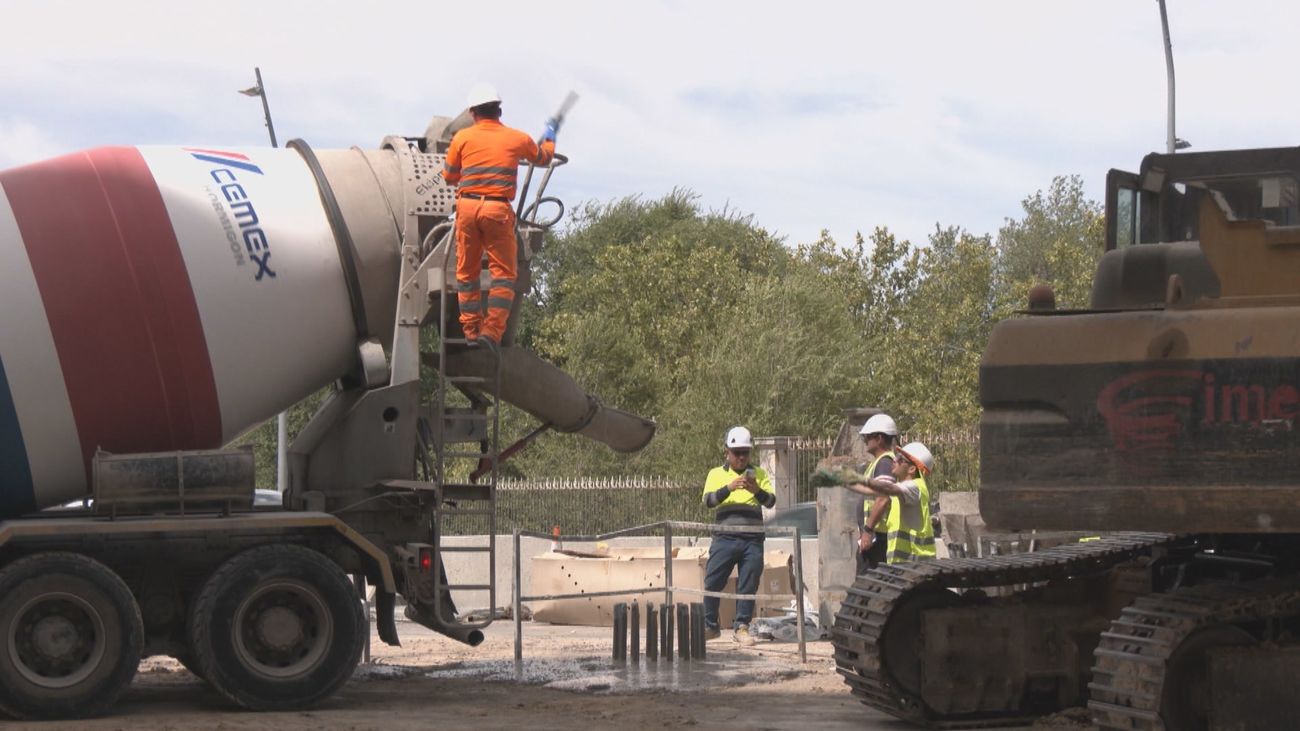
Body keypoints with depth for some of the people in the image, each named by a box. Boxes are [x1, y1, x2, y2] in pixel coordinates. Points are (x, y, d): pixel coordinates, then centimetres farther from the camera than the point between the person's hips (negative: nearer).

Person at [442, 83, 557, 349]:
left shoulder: (462, 138, 6)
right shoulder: (518, 139, 7)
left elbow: (449, 177, 16)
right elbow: (544, 157, 27)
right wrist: (550, 136, 48)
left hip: (467, 207, 1)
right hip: (498, 209, -1)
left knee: (467, 271, 12)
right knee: (503, 272, 3)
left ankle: (471, 330, 14)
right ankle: (492, 330, -8)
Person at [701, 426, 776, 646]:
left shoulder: (759, 474, 13)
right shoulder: (716, 474, 10)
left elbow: (771, 501, 1)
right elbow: (708, 500, -4)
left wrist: (757, 491, -19)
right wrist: (729, 488, -20)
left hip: (752, 540, 1)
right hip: (725, 538, -1)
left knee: (748, 586, 0)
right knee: (713, 583, 0)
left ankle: (741, 627, 8)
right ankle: (710, 626, 13)